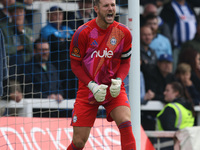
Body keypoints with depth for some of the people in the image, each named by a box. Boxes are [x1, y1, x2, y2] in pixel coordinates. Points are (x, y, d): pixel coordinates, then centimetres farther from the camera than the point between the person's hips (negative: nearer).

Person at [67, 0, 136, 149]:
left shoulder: (123, 33, -6)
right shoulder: (83, 33, -12)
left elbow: (125, 62, 6)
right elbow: (75, 64, -4)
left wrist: (118, 81, -13)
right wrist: (92, 86, -15)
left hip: (114, 89, 1)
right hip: (88, 89, -1)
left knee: (125, 123, -25)